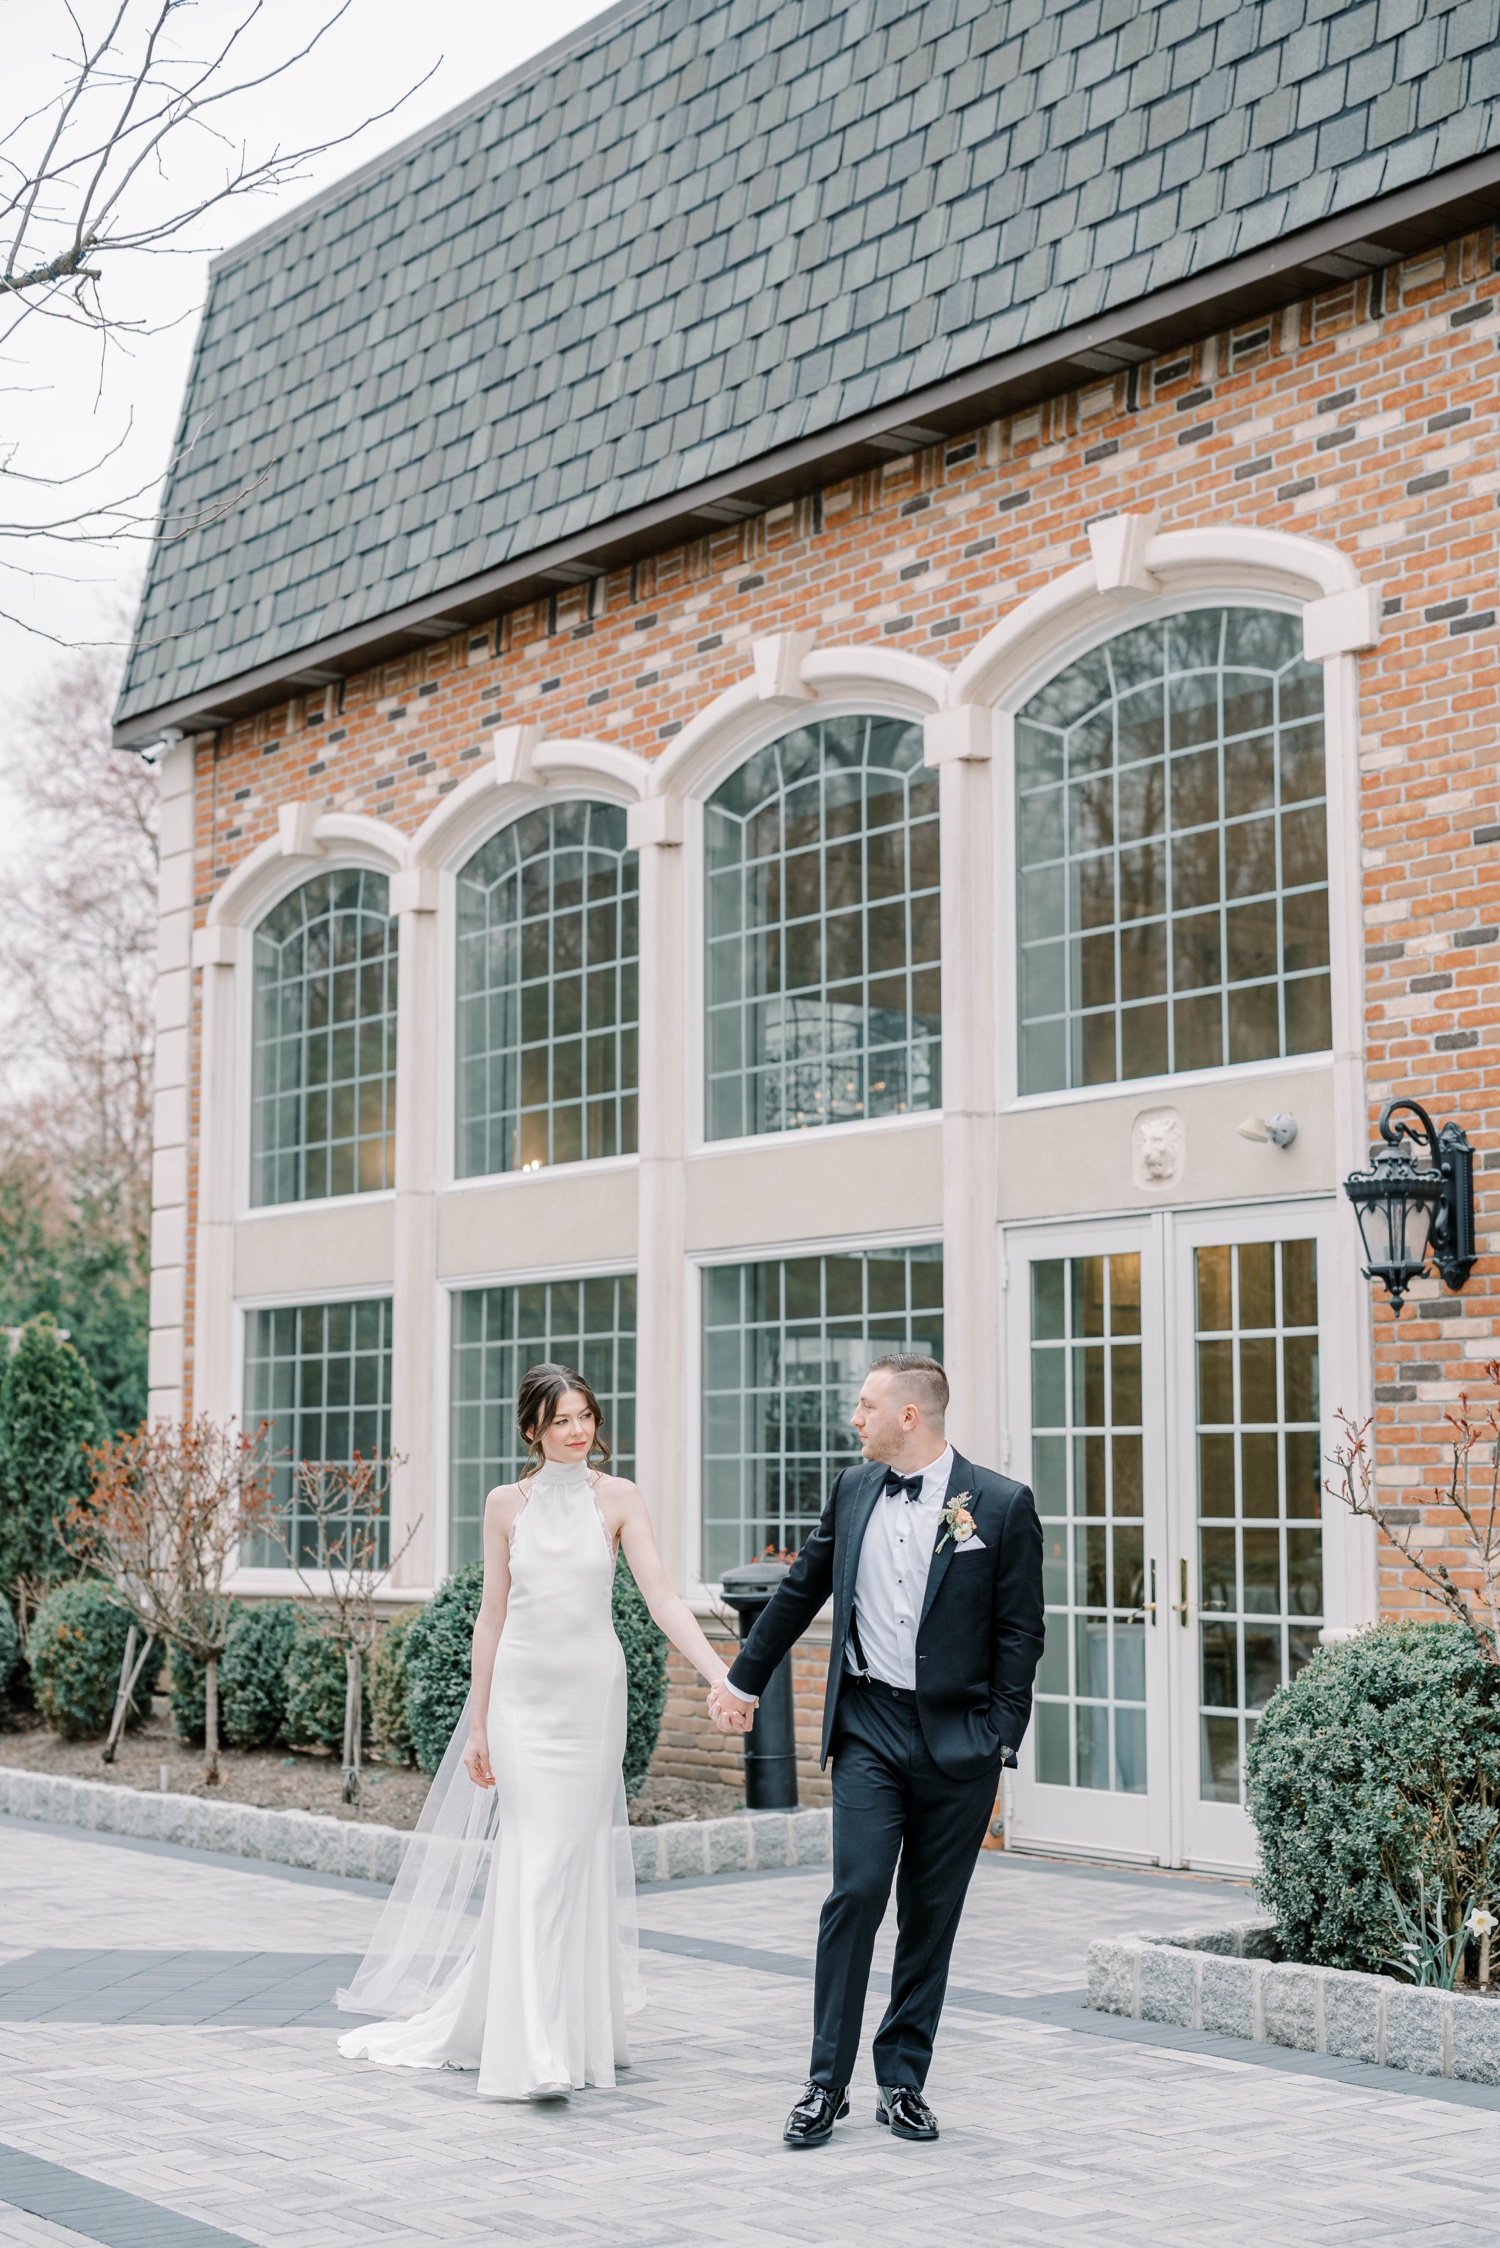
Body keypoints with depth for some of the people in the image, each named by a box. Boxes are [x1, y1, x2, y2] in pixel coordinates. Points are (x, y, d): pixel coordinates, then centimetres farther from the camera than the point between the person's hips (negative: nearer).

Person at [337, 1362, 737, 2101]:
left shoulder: (618, 1499, 0)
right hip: (523, 1689, 0)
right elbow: (492, 1615, 6)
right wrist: (478, 1722, 5)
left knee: (583, 1857, 3)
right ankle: (534, 2056, -8)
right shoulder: (506, 1505, 3)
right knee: (535, 1856, -7)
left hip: (593, 1690, 0)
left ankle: (582, 2030, 20)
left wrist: (724, 1676, -20)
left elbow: (662, 1599, -7)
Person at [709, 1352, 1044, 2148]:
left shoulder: (1002, 1505, -4)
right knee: (855, 1893, -8)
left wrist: (1001, 1740, -8)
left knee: (932, 1916, 6)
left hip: (957, 1738, -2)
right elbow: (801, 1591, 19)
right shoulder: (852, 1490, 7)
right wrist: (744, 1679, 25)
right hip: (868, 1726, 2)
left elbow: (1019, 1632, -2)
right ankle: (826, 2084, 0)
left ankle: (903, 2082, 17)